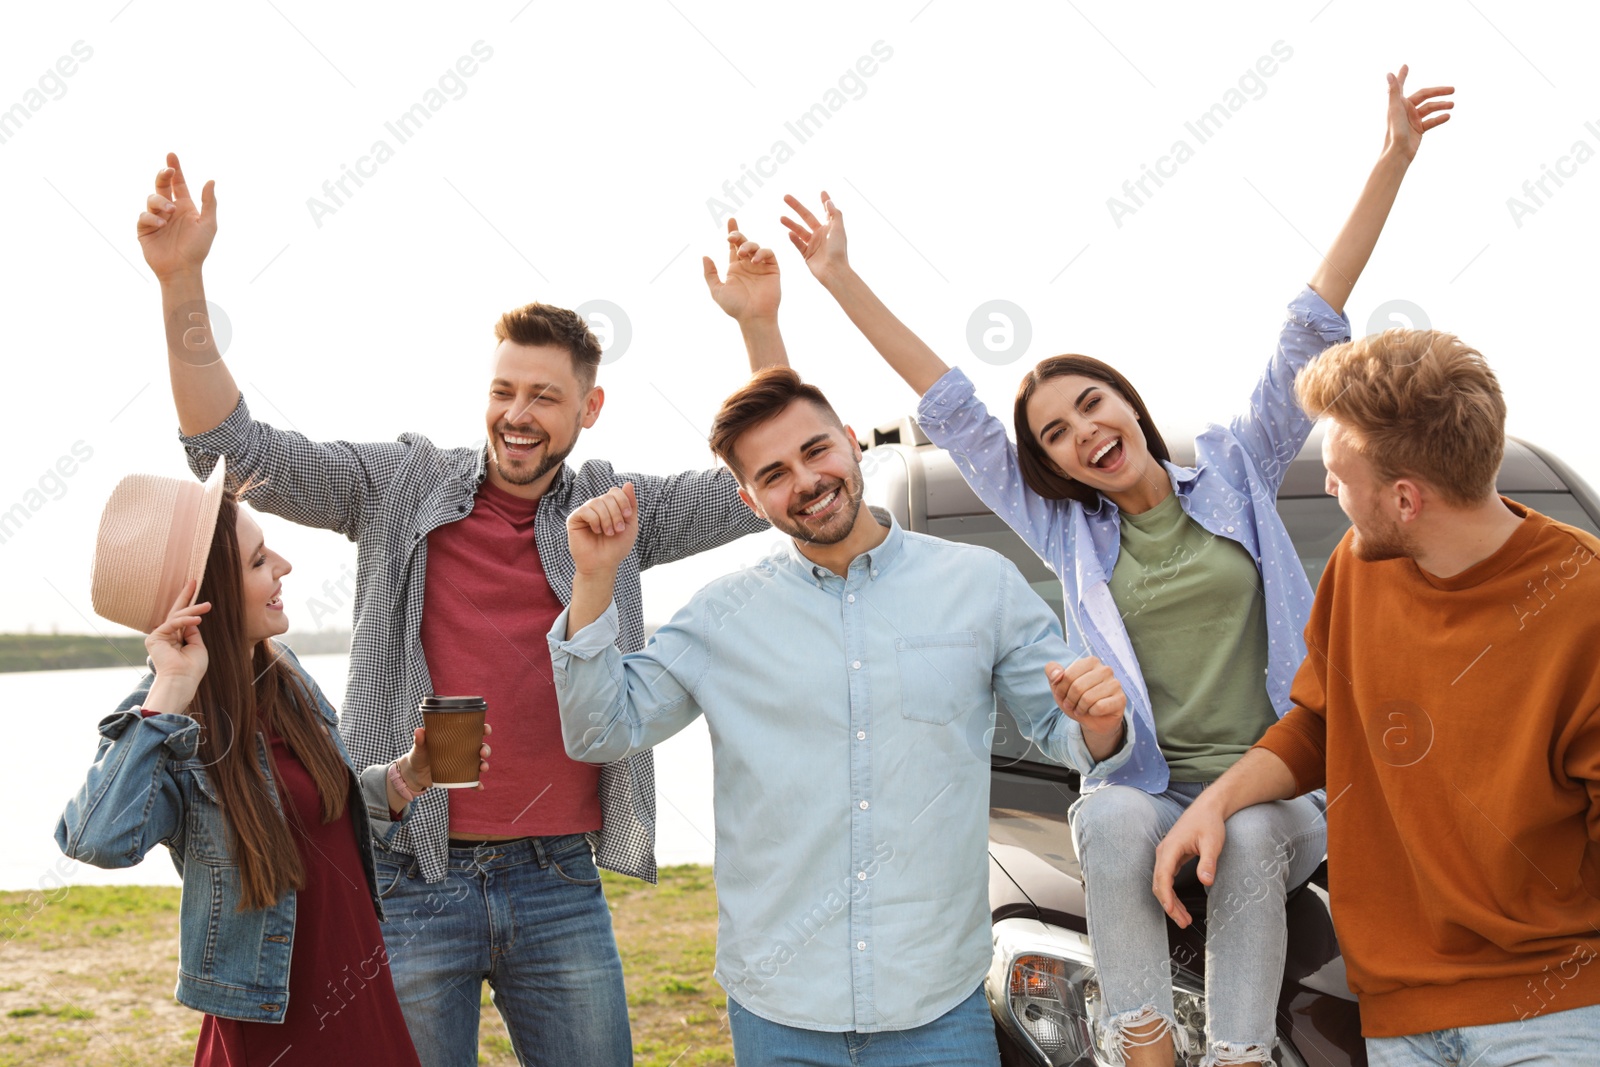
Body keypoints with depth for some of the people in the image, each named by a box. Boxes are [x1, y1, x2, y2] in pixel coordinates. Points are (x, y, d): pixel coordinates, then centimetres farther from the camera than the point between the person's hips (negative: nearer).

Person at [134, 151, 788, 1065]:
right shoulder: (402, 488, 2)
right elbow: (232, 447, -3)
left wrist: (761, 327, -6)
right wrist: (182, 283, -14)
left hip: (561, 888, 2)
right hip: (413, 883, -1)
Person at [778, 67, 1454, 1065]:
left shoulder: (1236, 472, 8)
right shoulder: (1066, 530, 10)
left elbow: (1312, 332, 3)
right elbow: (952, 410, 8)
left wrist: (1392, 164, -2)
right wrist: (844, 282, 7)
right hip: (1147, 788, 1)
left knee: (1250, 837, -34)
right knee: (1114, 818, -33)